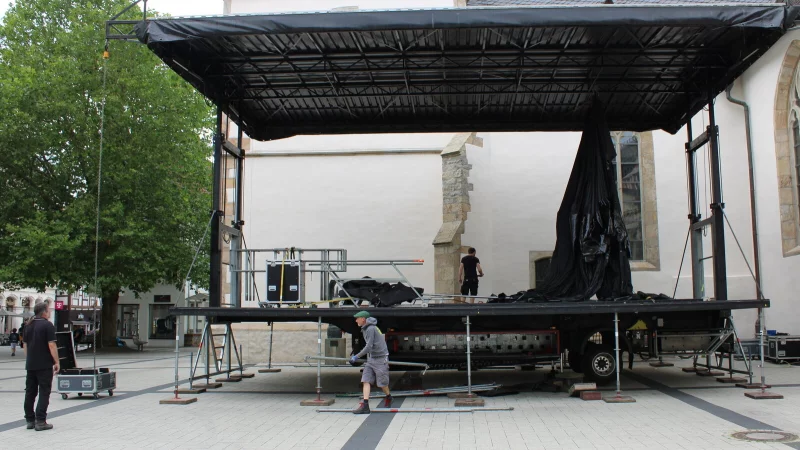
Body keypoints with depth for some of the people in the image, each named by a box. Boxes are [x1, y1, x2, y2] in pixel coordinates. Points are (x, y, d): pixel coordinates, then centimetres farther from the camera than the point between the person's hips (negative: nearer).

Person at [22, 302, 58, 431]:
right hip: (45, 365, -7)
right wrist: (56, 362, -10)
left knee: (30, 392, 11)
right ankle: (40, 421, -7)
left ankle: (30, 420, 15)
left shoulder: (29, 326, 11)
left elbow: (25, 344, 16)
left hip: (30, 365, 7)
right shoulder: (48, 325, -11)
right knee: (44, 393, -3)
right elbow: (51, 345, -16)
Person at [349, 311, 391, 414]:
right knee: (366, 380, -6)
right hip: (371, 359, 9)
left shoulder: (371, 329, -17)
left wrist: (356, 357, -18)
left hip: (380, 358, -9)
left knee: (382, 383, 2)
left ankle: (388, 397, 32)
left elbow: (369, 347, -21)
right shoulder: (365, 329, 13)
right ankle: (365, 405, -11)